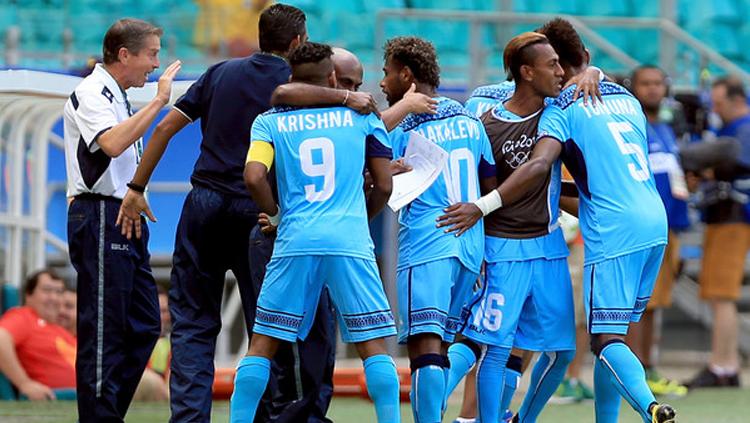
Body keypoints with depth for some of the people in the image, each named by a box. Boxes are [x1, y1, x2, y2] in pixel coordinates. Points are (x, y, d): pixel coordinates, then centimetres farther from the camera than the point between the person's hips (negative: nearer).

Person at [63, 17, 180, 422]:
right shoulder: (90, 93, -10)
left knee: (144, 327, 9)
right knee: (103, 329, -9)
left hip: (125, 220, 10)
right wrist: (158, 100, -23)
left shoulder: (117, 97, 20)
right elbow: (112, 144, -28)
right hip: (100, 217, -10)